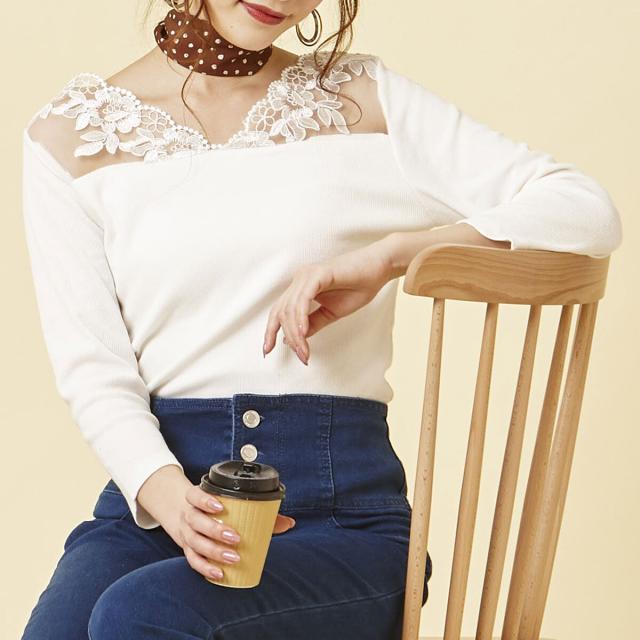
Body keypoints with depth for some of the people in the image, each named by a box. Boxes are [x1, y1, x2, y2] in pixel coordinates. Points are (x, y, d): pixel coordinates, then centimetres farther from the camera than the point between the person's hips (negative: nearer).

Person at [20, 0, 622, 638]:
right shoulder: (71, 134, 8)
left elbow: (589, 212, 0)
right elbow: (92, 370, 1)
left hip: (341, 507, -1)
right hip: (148, 505, 1)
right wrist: (166, 491, -20)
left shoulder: (362, 98, 7)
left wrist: (390, 253, -14)